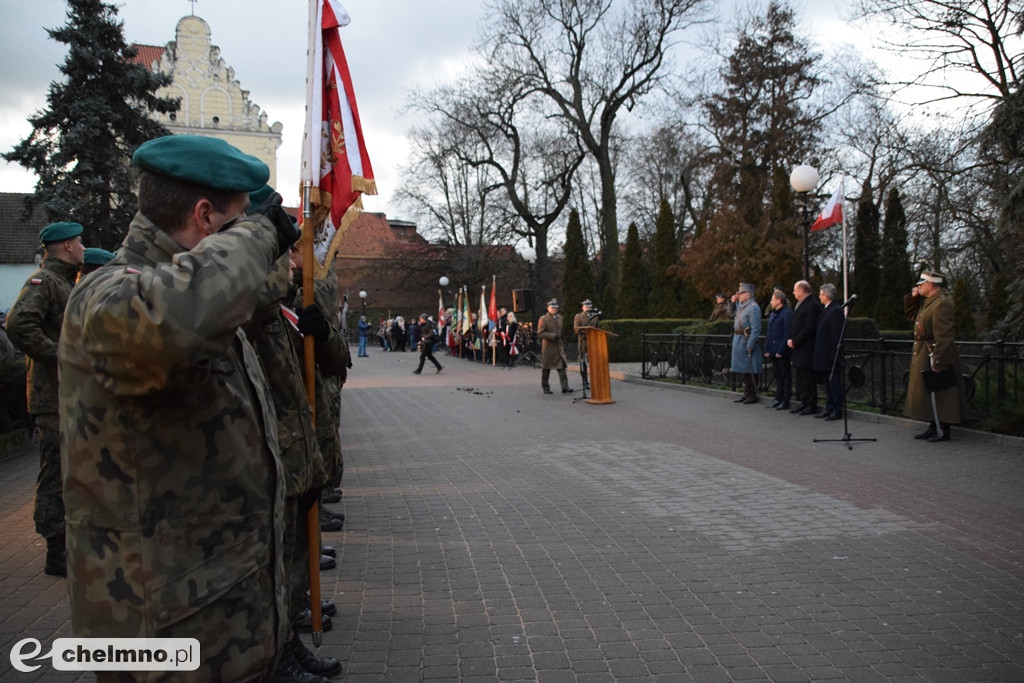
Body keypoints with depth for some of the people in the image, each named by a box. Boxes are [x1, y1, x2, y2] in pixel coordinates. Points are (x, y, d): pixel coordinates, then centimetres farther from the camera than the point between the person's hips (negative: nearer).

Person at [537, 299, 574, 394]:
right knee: (546, 368, 6)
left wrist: (564, 345, 20)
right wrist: (553, 336, -20)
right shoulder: (543, 319, -6)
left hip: (559, 347, 4)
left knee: (562, 367, -7)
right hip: (548, 347, -4)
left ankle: (565, 387, -11)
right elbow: (540, 333, -13)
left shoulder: (559, 318, 14)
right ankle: (545, 387, 17)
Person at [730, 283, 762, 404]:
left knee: (750, 371, -2)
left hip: (747, 342, -9)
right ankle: (747, 393, 24)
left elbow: (756, 329, -19)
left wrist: (750, 345, -23)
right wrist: (736, 301, 19)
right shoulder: (741, 306, 12)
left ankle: (753, 395, 6)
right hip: (739, 341, 9)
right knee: (742, 370, 15)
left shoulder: (753, 307, -15)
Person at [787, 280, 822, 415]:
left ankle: (811, 406, 1)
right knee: (799, 377, 14)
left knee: (808, 379, -5)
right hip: (798, 349, 10)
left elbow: (809, 328, -20)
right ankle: (803, 403, 22)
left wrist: (795, 342, -16)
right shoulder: (800, 304, 17)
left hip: (806, 350, -10)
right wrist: (791, 340, 5)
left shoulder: (812, 305, -14)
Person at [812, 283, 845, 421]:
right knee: (828, 383, 14)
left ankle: (837, 410, 2)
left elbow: (836, 335, -19)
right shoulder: (825, 309, 15)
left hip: (831, 354, -10)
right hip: (824, 356, 10)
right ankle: (829, 408, 22)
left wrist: (833, 355, -22)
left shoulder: (836, 310, -15)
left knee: (834, 382, -3)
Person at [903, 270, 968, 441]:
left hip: (935, 356, -10)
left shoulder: (942, 303, -20)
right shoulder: (928, 300, 10)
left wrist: (938, 363, -25)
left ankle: (944, 431, 5)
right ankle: (932, 427, 22)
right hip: (923, 356, 10)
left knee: (939, 395, -3)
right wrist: (914, 297, 8)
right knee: (927, 394, 14)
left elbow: (943, 337, -24)